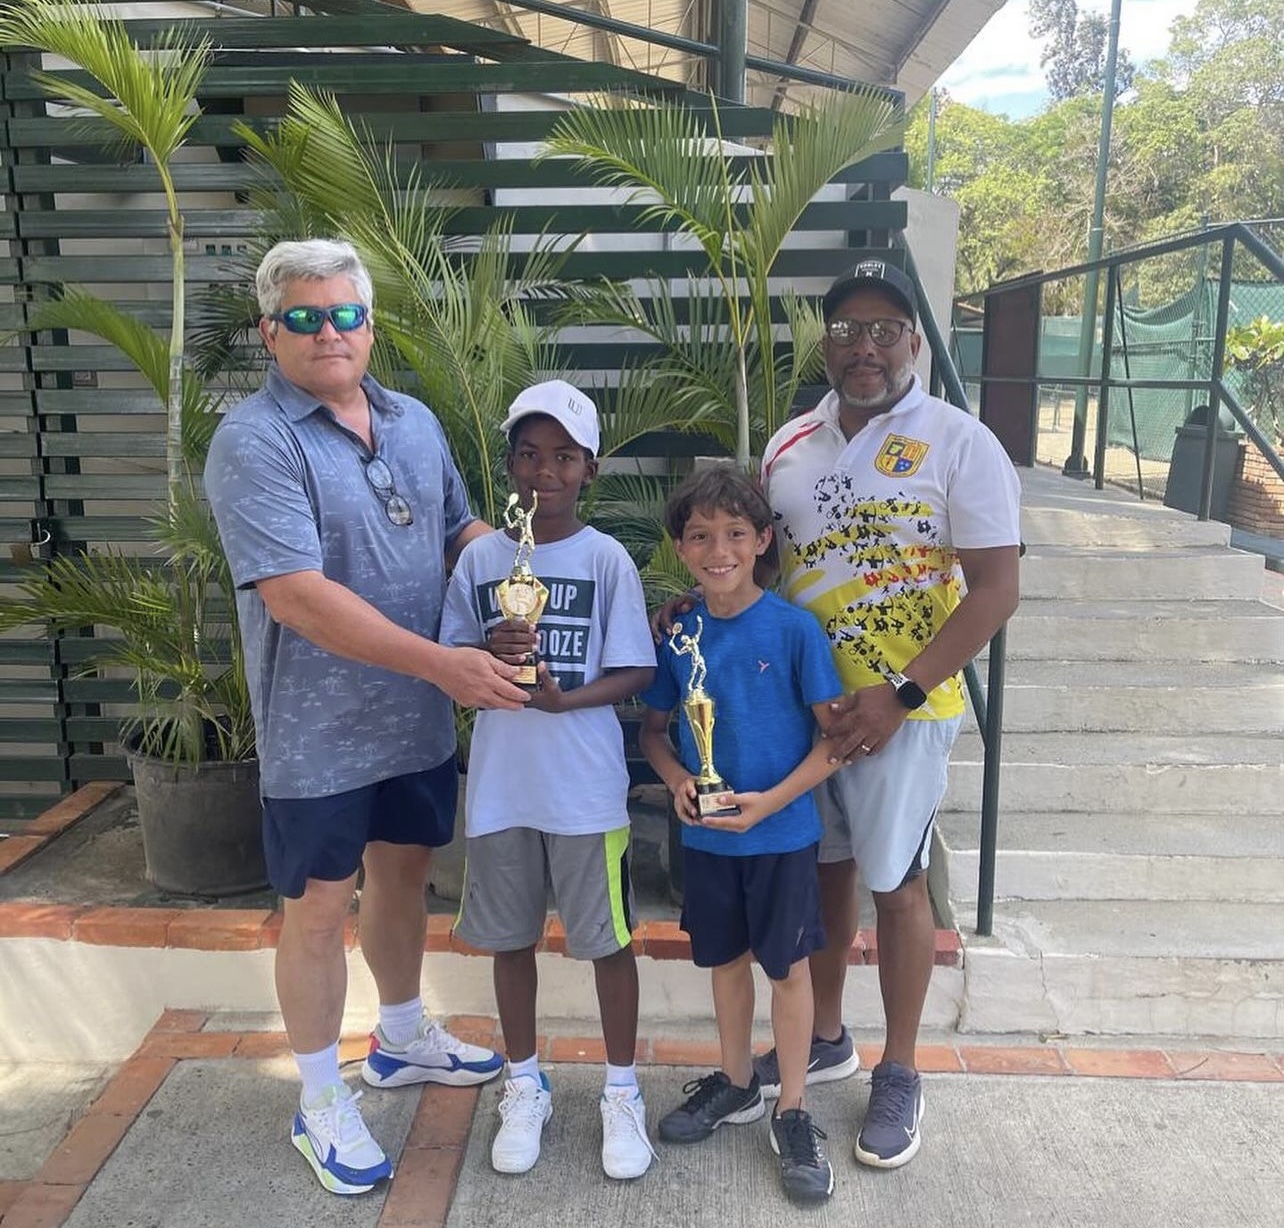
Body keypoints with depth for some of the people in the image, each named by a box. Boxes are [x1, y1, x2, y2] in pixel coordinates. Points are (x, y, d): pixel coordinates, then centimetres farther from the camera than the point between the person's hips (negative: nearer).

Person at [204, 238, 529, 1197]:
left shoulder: (415, 423, 5)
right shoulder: (255, 442, -17)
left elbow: (462, 529, 15)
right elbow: (293, 593, -27)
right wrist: (440, 662, -30)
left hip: (420, 719, 6)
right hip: (320, 731, -6)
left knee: (404, 873, 21)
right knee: (321, 906, 8)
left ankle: (404, 1038, 45)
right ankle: (320, 1099, 29)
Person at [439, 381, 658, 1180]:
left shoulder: (607, 558, -6)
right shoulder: (480, 558, 1)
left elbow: (637, 673, -6)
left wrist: (562, 697, -22)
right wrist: (488, 654, -16)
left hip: (587, 785, -2)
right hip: (500, 783, 3)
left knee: (609, 939, 10)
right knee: (511, 938, 16)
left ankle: (622, 1093, 30)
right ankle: (525, 1086, 36)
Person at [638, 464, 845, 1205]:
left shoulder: (793, 628, -14)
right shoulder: (679, 634, -3)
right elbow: (654, 726, 9)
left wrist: (771, 801, -20)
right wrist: (677, 780, -10)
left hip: (782, 833, -3)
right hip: (706, 833, 4)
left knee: (788, 966, 9)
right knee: (726, 959, 19)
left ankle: (793, 1112, 28)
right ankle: (737, 1085, 40)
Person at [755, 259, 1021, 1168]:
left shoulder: (959, 443, -9)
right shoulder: (789, 445, 7)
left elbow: (996, 588, -12)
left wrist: (900, 692, -19)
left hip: (901, 708, -5)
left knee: (895, 883, 6)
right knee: (820, 867, 16)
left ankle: (900, 1075, 25)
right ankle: (826, 1037, 36)